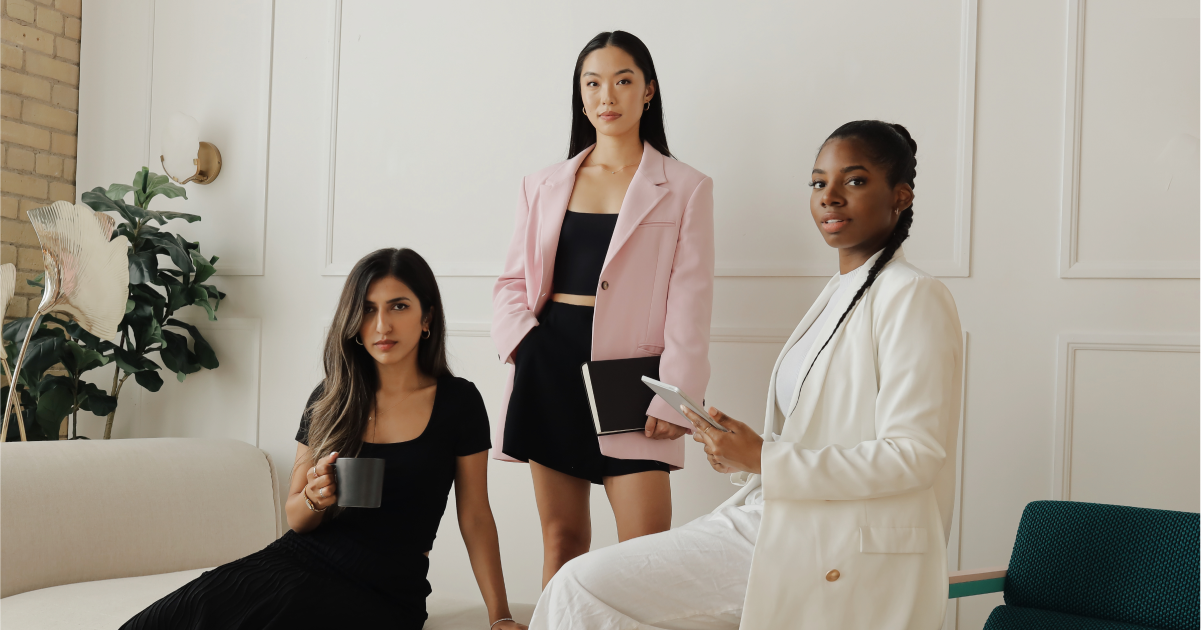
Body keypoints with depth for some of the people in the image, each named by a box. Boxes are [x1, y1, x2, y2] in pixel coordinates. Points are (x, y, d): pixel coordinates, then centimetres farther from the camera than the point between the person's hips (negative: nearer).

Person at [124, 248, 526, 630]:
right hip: (300, 559, 3)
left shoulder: (458, 402, -1)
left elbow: (475, 517, 3)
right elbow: (296, 519, 11)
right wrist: (314, 499, -12)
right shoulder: (329, 400, 6)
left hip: (383, 595, -3)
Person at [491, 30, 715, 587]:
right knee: (561, 537, 8)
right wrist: (523, 344, -6)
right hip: (550, 366, 3)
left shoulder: (685, 189, 4)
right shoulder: (543, 186, 14)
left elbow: (689, 305, -2)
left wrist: (673, 399, -11)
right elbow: (511, 282, 14)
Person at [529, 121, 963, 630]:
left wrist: (764, 459, -18)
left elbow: (915, 455, -19)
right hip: (775, 520, 8)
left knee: (590, 588, -14)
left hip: (849, 563, -8)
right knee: (584, 584, -2)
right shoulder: (838, 293, 18)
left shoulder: (914, 297, -10)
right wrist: (743, 450, 2)